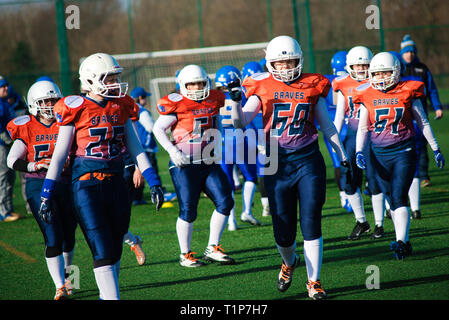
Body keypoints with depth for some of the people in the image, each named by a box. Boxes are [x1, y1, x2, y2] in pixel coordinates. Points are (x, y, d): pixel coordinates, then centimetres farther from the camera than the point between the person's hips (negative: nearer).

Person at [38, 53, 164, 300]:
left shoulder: (121, 107, 8)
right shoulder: (76, 110, -7)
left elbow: (136, 150, 12)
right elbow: (59, 155, -3)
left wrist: (153, 183, 5)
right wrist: (46, 196, -4)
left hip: (115, 182, 5)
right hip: (86, 184, -5)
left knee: (115, 249, 11)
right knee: (102, 252, -10)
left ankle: (106, 295, 26)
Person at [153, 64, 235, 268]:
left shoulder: (213, 100, 8)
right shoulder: (176, 104, -8)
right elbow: (158, 129, -4)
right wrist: (173, 151, -13)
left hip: (209, 163, 5)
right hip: (185, 164, -5)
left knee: (225, 203, -5)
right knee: (188, 211, -4)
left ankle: (212, 249, 6)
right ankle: (185, 255, 10)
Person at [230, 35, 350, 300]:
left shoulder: (312, 86, 4)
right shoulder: (263, 89, 1)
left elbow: (327, 126, 12)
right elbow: (240, 122, -6)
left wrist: (343, 156, 13)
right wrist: (236, 101, -24)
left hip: (308, 161, 0)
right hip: (277, 164, 0)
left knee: (311, 225, -6)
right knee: (283, 231, 3)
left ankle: (314, 282, 3)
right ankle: (289, 263, 36)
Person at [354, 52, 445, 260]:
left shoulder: (408, 92, -2)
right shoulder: (367, 97, 3)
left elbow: (423, 123, 8)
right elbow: (362, 128, 9)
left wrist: (435, 149, 12)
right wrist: (359, 152, -5)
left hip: (404, 151, -3)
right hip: (379, 153, 3)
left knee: (399, 198, -15)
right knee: (391, 201, 8)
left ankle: (401, 242, -20)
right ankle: (404, 242, 20)